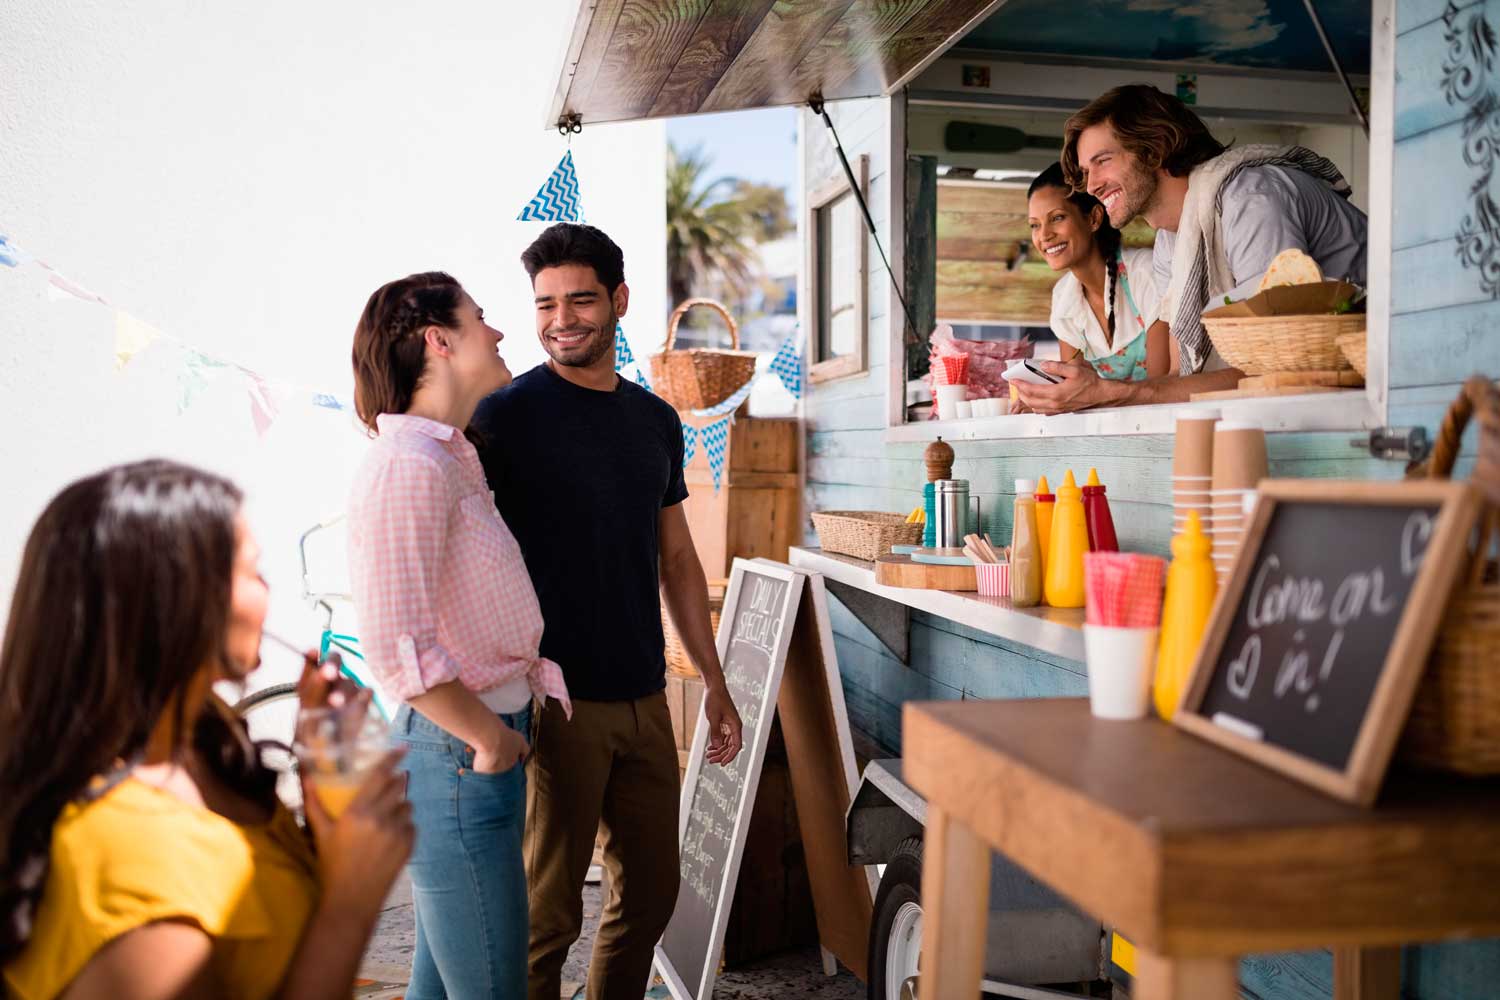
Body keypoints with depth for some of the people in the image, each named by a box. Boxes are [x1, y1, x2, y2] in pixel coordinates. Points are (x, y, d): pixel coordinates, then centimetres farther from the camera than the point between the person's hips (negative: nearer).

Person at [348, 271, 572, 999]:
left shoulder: (452, 461, 12)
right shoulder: (409, 468, -19)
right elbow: (397, 648, -26)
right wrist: (489, 739, -15)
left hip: (467, 751, 10)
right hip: (457, 759, -10)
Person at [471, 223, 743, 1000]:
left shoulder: (656, 420, 10)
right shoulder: (505, 416, -7)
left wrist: (714, 682, 15)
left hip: (644, 699, 6)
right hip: (555, 702, -6)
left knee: (650, 893, 15)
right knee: (548, 911, 3)